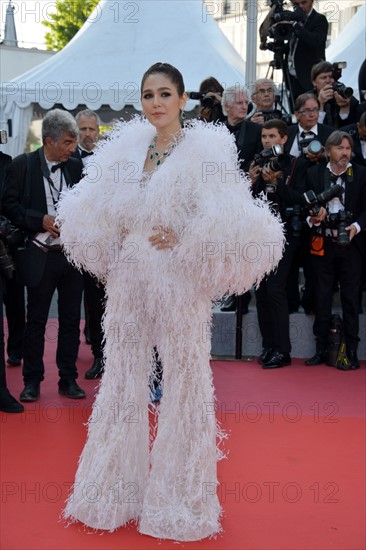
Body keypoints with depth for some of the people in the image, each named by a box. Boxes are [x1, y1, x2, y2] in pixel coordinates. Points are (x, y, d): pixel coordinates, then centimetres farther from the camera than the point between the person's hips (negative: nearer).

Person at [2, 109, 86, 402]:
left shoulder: (76, 167, 5)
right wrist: (41, 220, -16)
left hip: (73, 254, 3)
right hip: (41, 255, -3)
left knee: (71, 319, 9)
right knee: (36, 320, 7)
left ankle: (68, 378, 21)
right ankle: (32, 380, 18)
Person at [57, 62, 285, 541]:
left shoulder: (204, 152, -6)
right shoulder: (128, 149, 9)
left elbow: (228, 226, -12)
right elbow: (99, 215, 16)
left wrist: (183, 242, -16)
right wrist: (117, 250, 2)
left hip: (179, 283, -5)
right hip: (129, 281, 5)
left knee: (182, 380, 4)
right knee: (123, 377, 11)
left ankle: (178, 498, 20)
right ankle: (118, 487, 28)